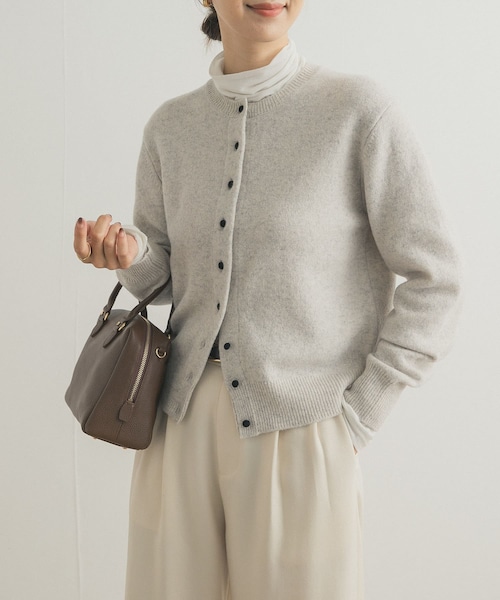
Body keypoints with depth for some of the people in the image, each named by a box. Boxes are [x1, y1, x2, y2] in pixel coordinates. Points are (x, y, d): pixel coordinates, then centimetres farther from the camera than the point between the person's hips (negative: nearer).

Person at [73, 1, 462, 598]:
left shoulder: (358, 109, -7)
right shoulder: (170, 127, 7)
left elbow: (432, 281, -6)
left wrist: (355, 415, -8)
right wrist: (129, 253, -7)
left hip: (295, 432, -4)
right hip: (182, 420, 4)